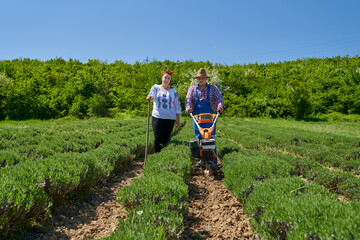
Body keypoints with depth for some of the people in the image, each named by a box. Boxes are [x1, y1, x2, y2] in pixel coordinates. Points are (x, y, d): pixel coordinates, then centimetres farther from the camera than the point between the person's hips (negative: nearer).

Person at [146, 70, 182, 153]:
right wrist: (149, 98, -36)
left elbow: (177, 105, 12)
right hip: (157, 117, -1)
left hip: (170, 118, 2)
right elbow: (151, 96, -11)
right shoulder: (156, 87, 6)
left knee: (166, 139, 5)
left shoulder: (173, 91, 10)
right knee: (158, 139, -7)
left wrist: (178, 119, 8)